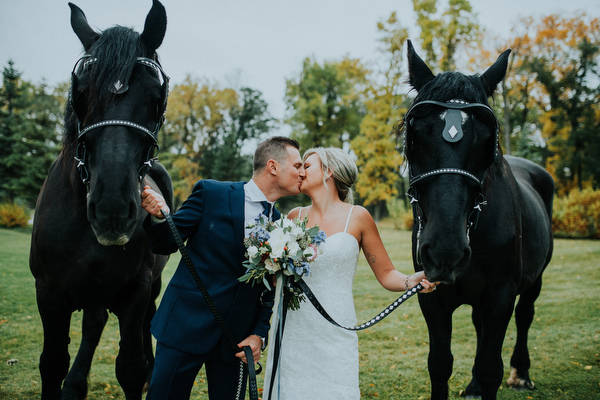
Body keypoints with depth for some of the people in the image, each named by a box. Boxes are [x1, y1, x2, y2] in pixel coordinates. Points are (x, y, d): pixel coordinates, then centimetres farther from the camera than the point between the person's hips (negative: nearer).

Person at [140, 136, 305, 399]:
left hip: (237, 337, 4)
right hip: (186, 326, -3)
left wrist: (259, 334, -1)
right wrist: (159, 217, -23)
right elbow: (167, 244, -2)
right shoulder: (211, 193, -3)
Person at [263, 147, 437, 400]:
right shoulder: (294, 217, 9)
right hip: (292, 335, 3)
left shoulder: (357, 217, 0)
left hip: (334, 334, -3)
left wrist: (411, 281, -17)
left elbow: (386, 274, 3)